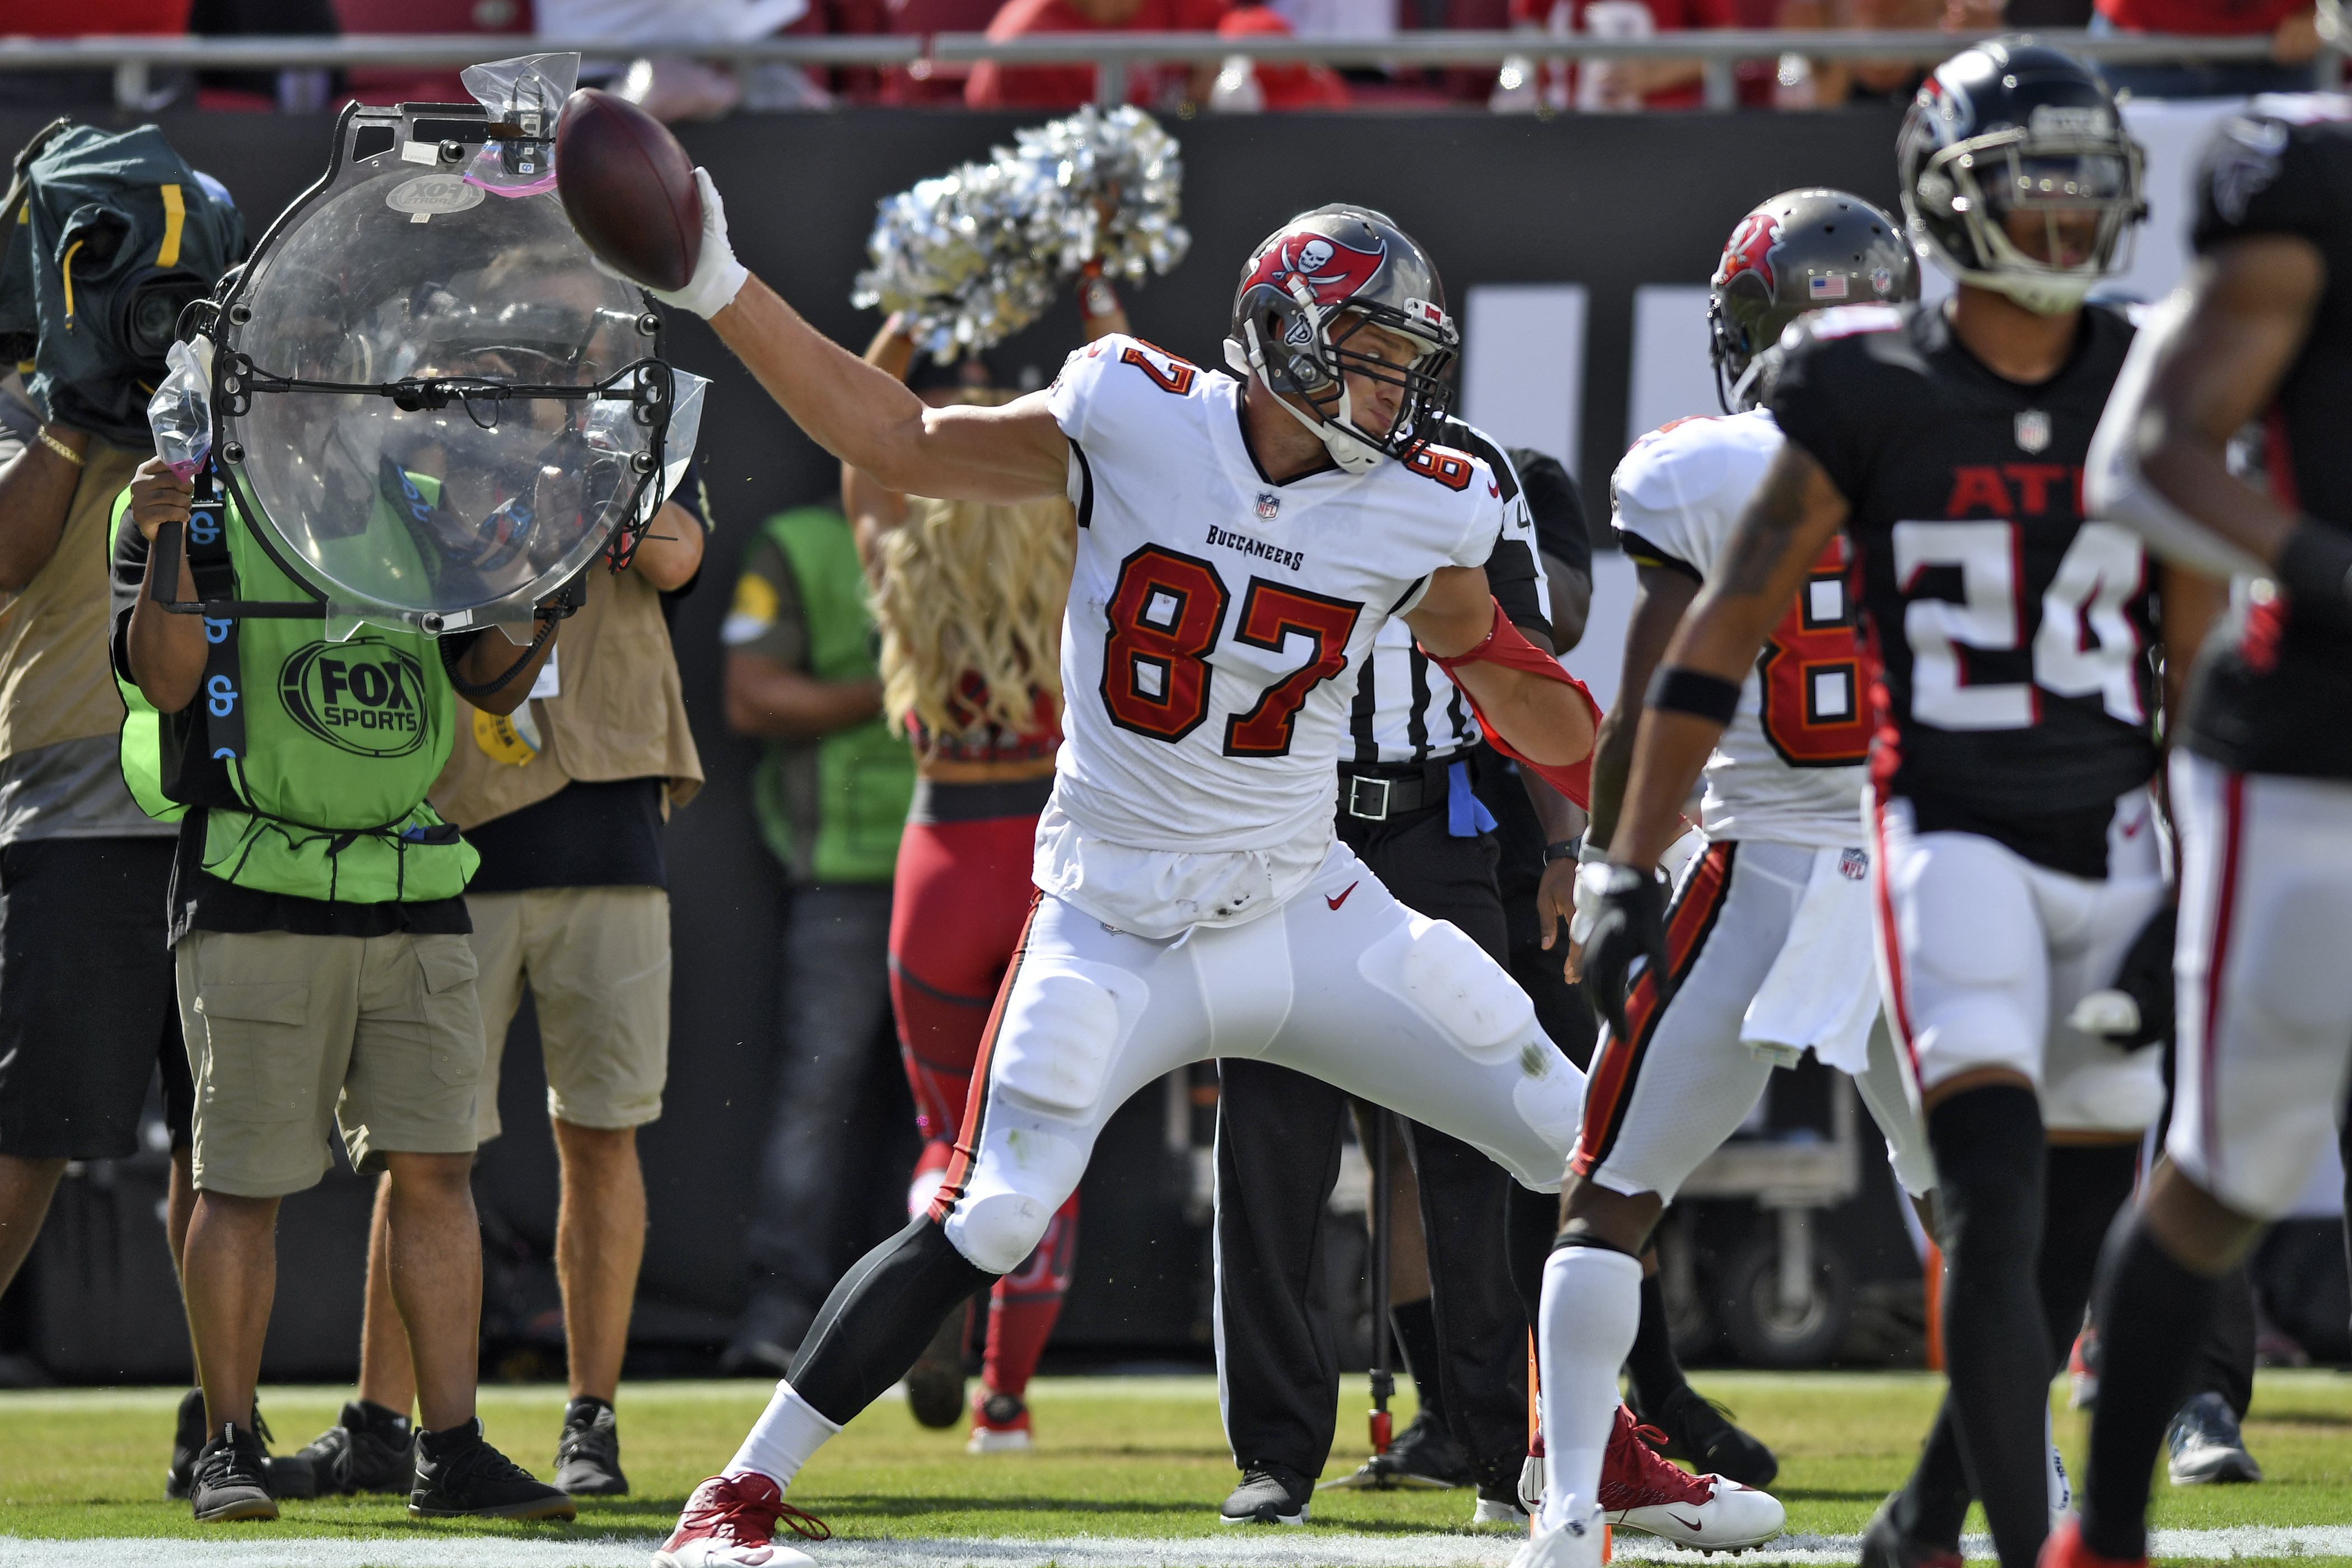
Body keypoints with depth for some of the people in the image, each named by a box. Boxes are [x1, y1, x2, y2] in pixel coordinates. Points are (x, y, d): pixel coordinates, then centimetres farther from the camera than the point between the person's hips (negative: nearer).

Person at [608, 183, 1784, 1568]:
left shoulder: (1420, 510, -4)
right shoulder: (1136, 424, -10)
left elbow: (1516, 694, 11)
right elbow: (900, 442, -1)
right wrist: (722, 293, -5)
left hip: (1306, 915, 4)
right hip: (1115, 925, -4)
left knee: (1576, 1145, 2)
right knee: (983, 1228, -17)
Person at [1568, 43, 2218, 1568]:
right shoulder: (1870, 392, -6)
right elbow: (1722, 637, -2)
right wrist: (1632, 873, -5)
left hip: (2115, 854, 4)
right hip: (1953, 837, -4)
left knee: (2078, 1232, 8)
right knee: (1999, 1187, -21)